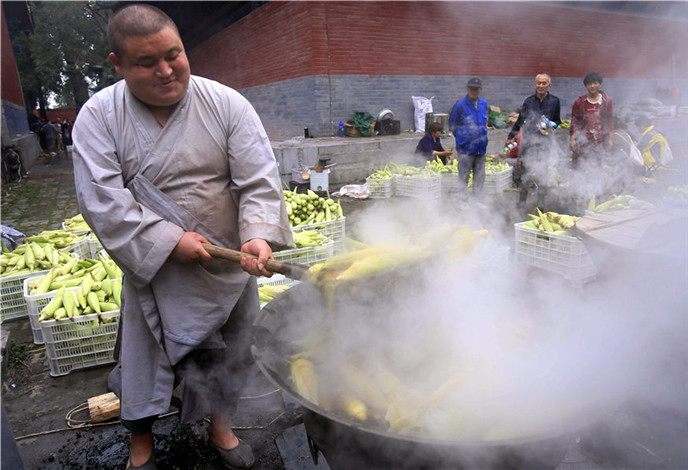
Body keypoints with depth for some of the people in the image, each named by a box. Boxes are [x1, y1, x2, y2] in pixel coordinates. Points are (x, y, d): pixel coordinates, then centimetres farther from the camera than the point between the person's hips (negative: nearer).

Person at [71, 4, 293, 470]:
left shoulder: (227, 104, -11)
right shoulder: (98, 117, -10)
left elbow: (260, 181, -14)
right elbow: (102, 199, -14)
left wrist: (258, 235, -30)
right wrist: (169, 241, -21)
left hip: (229, 261, 1)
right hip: (154, 267, 0)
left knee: (228, 353, 17)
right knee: (144, 354, 15)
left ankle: (219, 427, 46)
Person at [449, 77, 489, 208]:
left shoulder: (484, 104, 9)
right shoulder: (460, 105, -8)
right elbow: (452, 125, 0)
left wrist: (482, 133, 16)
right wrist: (461, 137, 0)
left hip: (481, 147, 5)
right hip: (466, 148, -5)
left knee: (479, 176, 11)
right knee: (464, 176, 1)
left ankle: (478, 200, 22)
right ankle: (463, 201, 13)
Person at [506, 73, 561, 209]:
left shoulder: (554, 101, 5)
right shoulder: (529, 101, 5)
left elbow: (557, 120, 16)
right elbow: (520, 121, 14)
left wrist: (551, 126, -6)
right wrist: (510, 136, 16)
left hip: (545, 142, 0)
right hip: (528, 141, 0)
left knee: (542, 173, 1)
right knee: (526, 172, 1)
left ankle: (541, 203, 12)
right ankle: (522, 201, 13)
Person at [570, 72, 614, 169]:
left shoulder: (607, 101, 3)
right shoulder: (579, 102, -1)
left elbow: (610, 119, 8)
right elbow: (574, 121, 2)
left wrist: (610, 138, 6)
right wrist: (572, 139, -3)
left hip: (600, 142, 1)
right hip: (583, 141, -1)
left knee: (597, 163, 7)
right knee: (576, 165, 1)